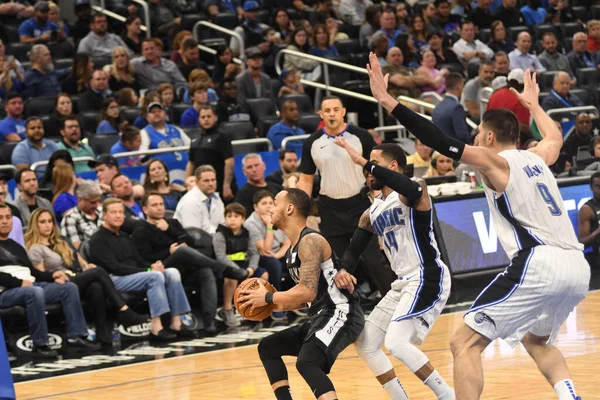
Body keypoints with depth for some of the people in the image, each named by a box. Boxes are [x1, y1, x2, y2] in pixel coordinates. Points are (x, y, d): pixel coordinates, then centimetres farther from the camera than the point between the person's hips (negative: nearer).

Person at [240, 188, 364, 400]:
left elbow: (307, 292, -26)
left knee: (307, 362, -33)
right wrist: (275, 305, 9)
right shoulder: (294, 248, 15)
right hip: (322, 315, 11)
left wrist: (268, 298, -15)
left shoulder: (310, 241, -16)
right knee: (268, 347, 19)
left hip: (341, 314, -11)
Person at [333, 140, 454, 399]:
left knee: (396, 343, -24)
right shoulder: (371, 214, 15)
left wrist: (363, 162, -35)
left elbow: (413, 190, -36)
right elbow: (353, 250, 18)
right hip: (404, 283, 10)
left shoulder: (411, 195, -11)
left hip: (428, 279, -10)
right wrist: (343, 270, -7)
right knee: (365, 345, 11)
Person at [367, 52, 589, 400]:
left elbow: (440, 142, -6)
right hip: (578, 267, 8)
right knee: (537, 341, 32)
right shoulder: (536, 158, 24)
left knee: (465, 344, -2)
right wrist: (533, 104, 63)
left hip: (538, 265, -8)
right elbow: (555, 136, 48)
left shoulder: (495, 161, 5)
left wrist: (388, 101, -5)